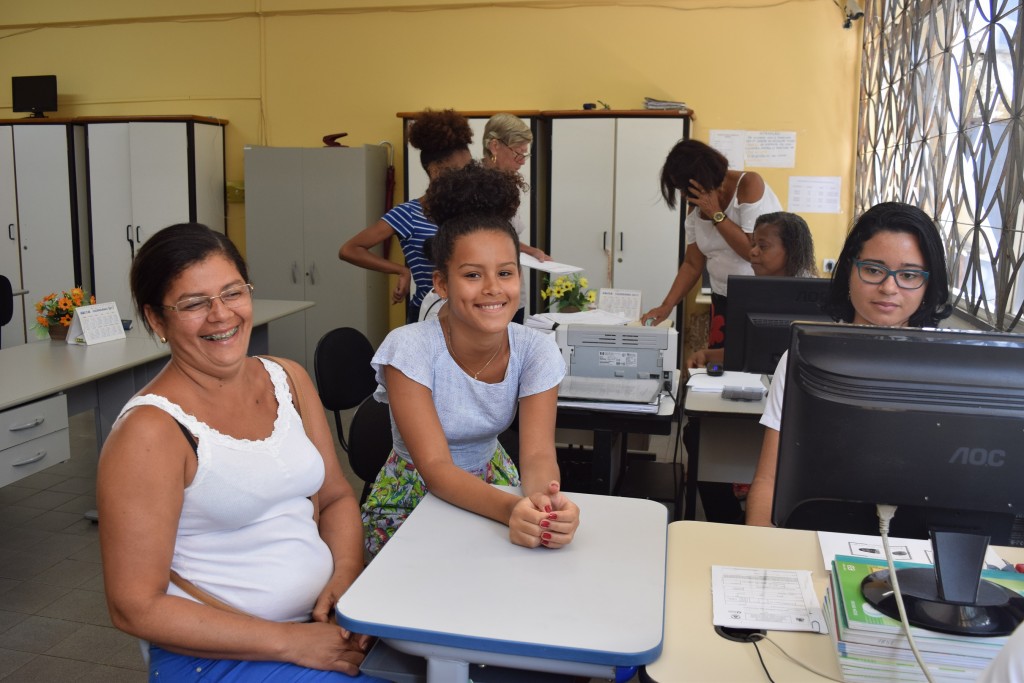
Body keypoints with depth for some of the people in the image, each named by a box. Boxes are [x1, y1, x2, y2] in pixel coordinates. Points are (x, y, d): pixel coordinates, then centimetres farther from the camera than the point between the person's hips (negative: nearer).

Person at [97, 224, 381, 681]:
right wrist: (291, 642, -18)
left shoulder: (289, 380, 5)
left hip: (325, 621, 6)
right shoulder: (151, 431, -14)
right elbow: (136, 608, -14)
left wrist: (346, 580, -7)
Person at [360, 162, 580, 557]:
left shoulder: (536, 351, -14)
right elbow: (435, 468, -27)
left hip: (494, 485, 3)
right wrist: (512, 508, -46)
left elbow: (538, 455, -21)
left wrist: (543, 501, -45)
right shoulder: (409, 349, -24)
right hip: (413, 495, -3)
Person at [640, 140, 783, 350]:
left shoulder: (749, 185, -14)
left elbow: (755, 252, -19)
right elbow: (692, 264, 8)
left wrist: (716, 214, -18)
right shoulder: (696, 207, 3)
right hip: (724, 301, 5)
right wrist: (667, 306, -2)